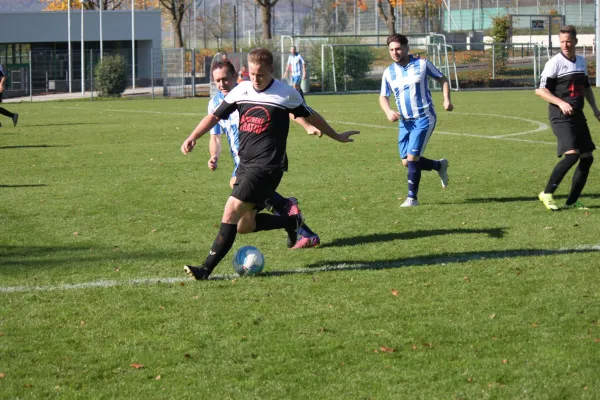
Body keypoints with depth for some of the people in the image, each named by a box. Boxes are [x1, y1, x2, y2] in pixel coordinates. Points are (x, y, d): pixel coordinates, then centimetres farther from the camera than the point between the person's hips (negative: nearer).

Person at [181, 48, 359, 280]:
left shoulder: (286, 94, -3)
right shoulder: (241, 91, 7)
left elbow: (310, 116, 13)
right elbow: (215, 116, 12)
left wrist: (336, 137, 24)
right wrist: (192, 137, -4)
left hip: (268, 166, -6)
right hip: (245, 165, 6)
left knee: (231, 212, -17)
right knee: (244, 225, 8)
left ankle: (207, 268, -14)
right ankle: (291, 221, 31)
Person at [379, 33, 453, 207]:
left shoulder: (421, 64, -6)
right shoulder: (389, 72, 4)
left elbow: (442, 79, 5)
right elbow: (383, 96, 11)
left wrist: (447, 99, -10)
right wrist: (388, 111, -11)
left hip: (424, 119, -5)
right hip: (405, 121, 5)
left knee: (412, 158, -14)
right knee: (406, 162, 5)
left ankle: (412, 197, -2)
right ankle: (440, 166, 31)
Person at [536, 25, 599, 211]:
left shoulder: (581, 61, 13)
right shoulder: (555, 63, -9)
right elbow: (540, 89, -12)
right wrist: (561, 103, -23)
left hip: (577, 115, 8)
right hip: (561, 117, -8)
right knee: (571, 154, -22)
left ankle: (572, 202, 11)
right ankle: (547, 194, -11)